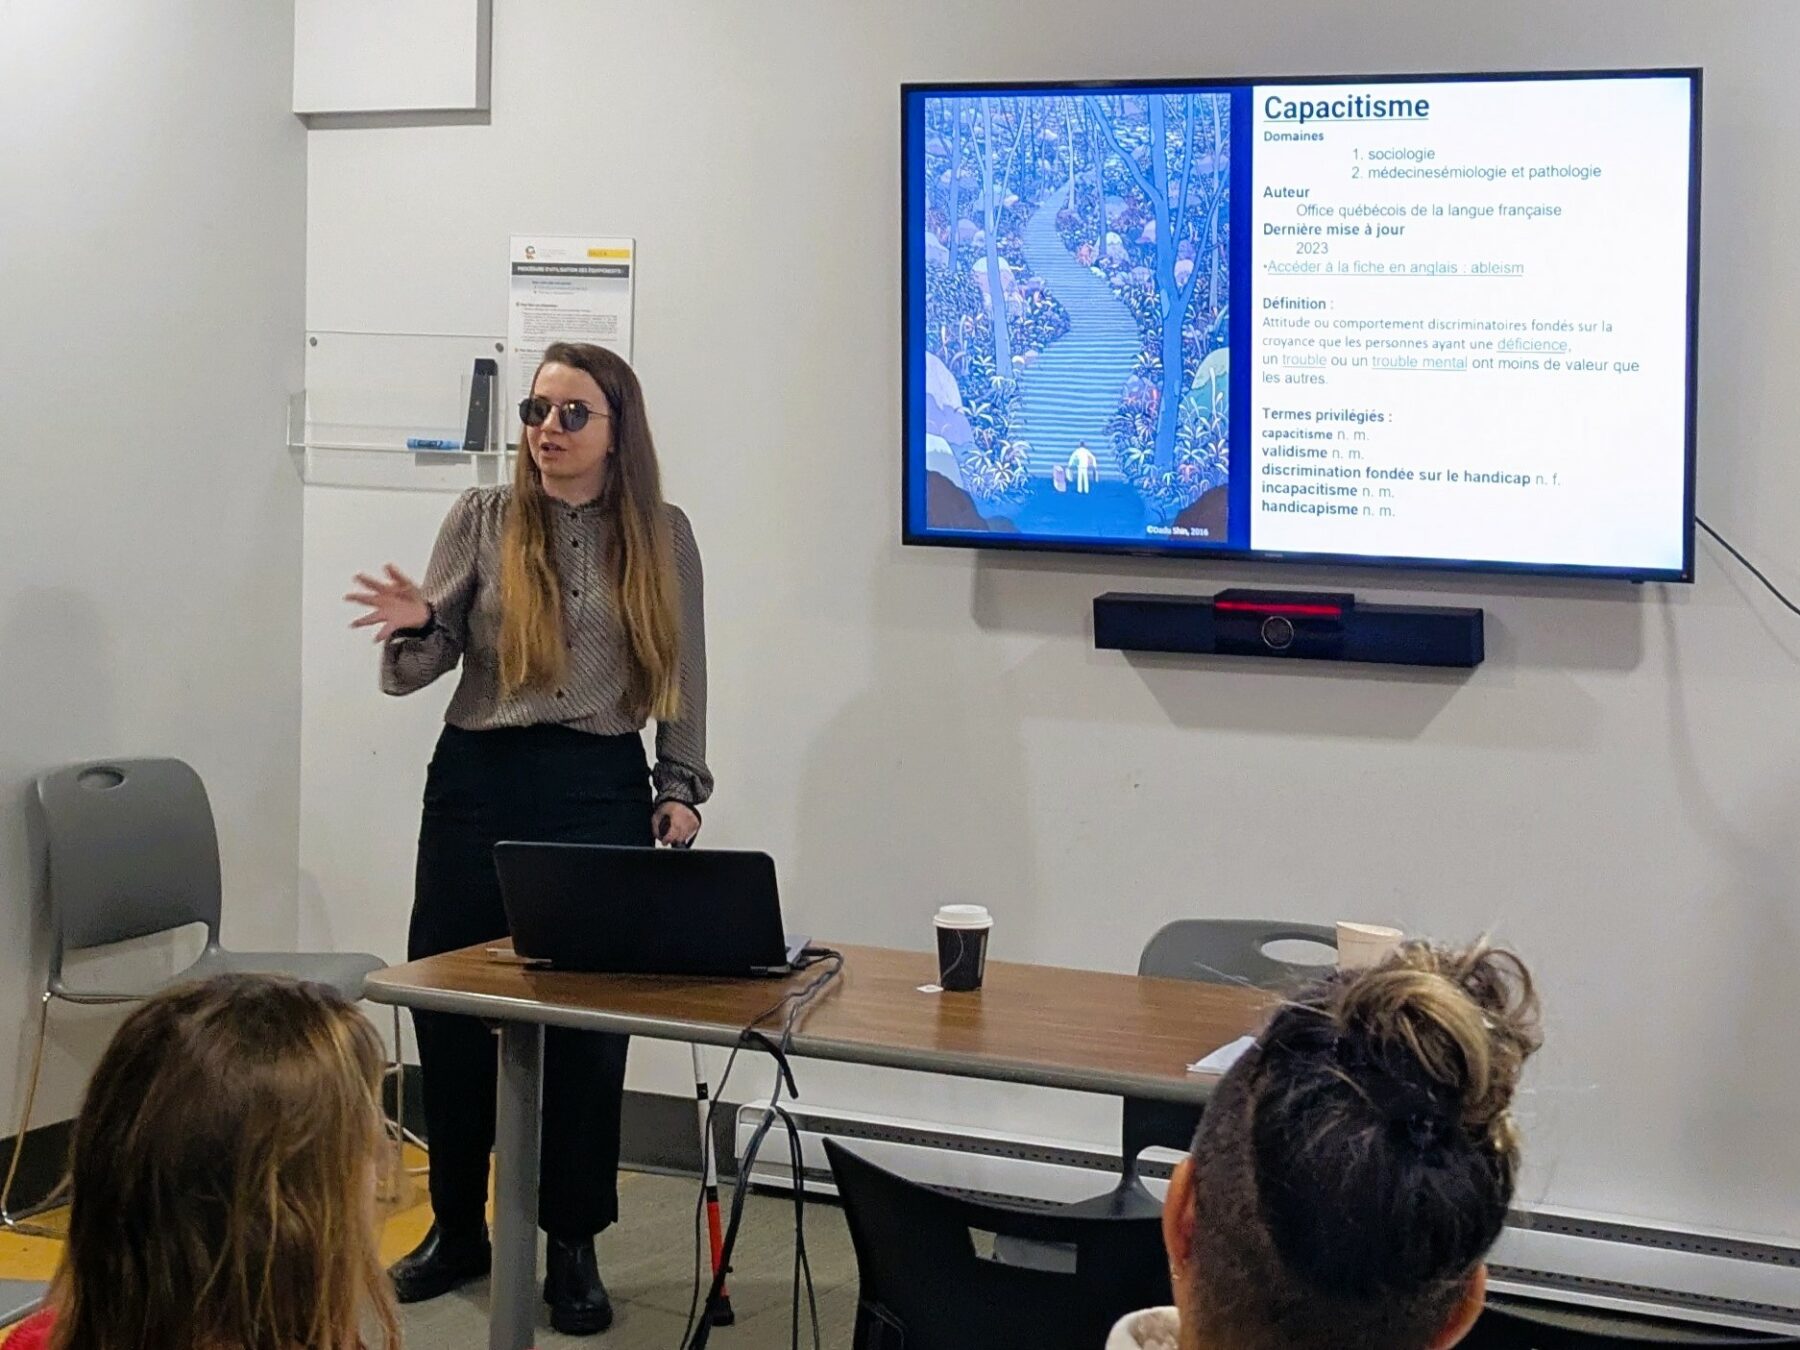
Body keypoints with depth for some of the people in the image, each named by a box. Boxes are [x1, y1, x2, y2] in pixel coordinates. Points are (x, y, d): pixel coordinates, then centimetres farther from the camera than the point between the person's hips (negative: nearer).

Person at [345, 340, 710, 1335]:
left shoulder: (662, 536, 4)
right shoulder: (483, 518, 3)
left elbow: (683, 679, 9)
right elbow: (417, 672, 2)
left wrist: (682, 788, 2)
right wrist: (417, 628, -19)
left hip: (602, 789, -1)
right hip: (477, 780, 1)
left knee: (587, 1018, 1)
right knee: (447, 1006, 5)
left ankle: (573, 1247, 14)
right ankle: (458, 1227, 22)